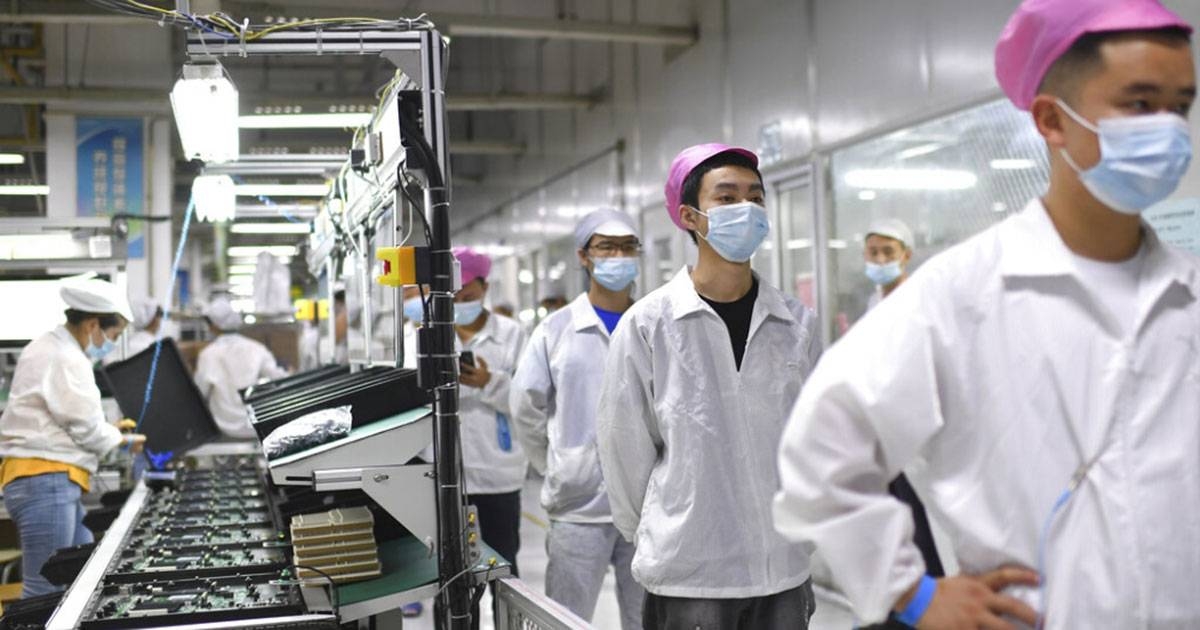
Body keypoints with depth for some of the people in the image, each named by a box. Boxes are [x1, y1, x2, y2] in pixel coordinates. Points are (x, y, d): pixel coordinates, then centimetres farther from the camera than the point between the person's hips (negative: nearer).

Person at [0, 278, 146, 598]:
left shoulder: (49, 349, 17)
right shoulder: (66, 359, -16)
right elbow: (86, 429, -13)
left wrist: (111, 429, 15)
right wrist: (125, 440, 5)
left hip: (48, 481, 11)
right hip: (46, 482, -11)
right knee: (45, 593, -8)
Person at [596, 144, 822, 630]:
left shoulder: (798, 325, 2)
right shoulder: (647, 325, -7)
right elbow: (624, 448, -2)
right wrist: (659, 534, 7)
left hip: (785, 574, 3)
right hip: (687, 578, -3)